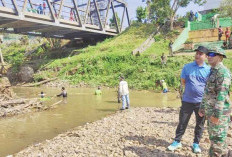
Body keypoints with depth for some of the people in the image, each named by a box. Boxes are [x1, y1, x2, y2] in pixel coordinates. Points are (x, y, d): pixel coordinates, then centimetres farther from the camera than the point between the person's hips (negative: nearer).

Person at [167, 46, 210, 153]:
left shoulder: (209, 70, -1)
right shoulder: (187, 67, 2)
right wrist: (191, 88, -2)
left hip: (201, 102, 0)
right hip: (187, 100, 0)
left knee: (200, 124, 12)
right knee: (182, 122, 7)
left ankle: (196, 143, 29)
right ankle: (177, 141, 22)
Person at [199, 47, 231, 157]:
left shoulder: (223, 72, -15)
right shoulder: (213, 71, 16)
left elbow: (222, 94, -22)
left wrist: (217, 114, -24)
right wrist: (202, 108, 21)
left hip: (219, 112, -9)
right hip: (210, 112, 10)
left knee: (217, 139, -1)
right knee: (213, 137, 19)